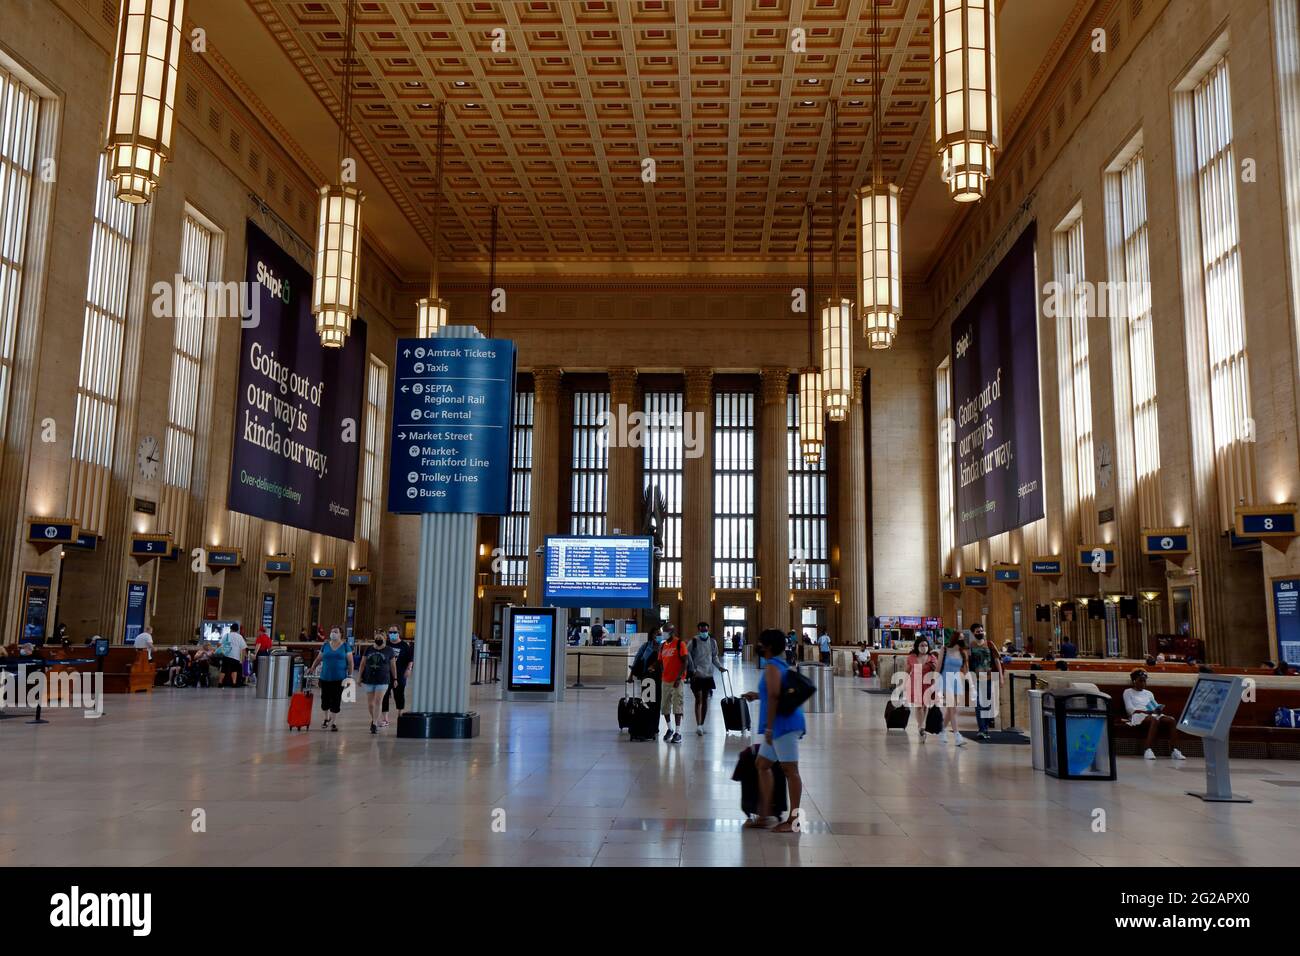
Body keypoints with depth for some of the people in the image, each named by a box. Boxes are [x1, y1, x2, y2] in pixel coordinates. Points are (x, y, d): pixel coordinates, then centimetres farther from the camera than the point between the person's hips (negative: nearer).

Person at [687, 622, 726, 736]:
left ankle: (702, 724, 19)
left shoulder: (712, 642, 4)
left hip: (708, 675, 4)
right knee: (698, 700, -8)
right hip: (696, 675, -4)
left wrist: (720, 667, 0)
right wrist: (693, 670, -14)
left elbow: (714, 657, 14)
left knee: (705, 700, 10)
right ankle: (698, 725, -11)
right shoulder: (693, 642, -7)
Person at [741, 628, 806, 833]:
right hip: (780, 726, 11)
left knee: (790, 770, -6)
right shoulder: (780, 665, 18)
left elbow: (774, 696, -21)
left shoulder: (772, 667, -12)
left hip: (784, 724, -11)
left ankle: (792, 821, -2)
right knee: (762, 764, 15)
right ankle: (764, 815, 19)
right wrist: (757, 695, 26)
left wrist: (769, 727, -21)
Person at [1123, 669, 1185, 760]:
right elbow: (1130, 709, -1)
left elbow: (1156, 706, 21)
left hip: (1153, 715, 6)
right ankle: (1148, 750, -47)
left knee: (1172, 720, -25)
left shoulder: (1149, 693, 33)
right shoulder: (1128, 692, 14)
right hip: (1138, 715, -6)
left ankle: (1174, 751, -34)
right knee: (1155, 720, -40)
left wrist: (1159, 709, -5)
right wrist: (1147, 711, -15)